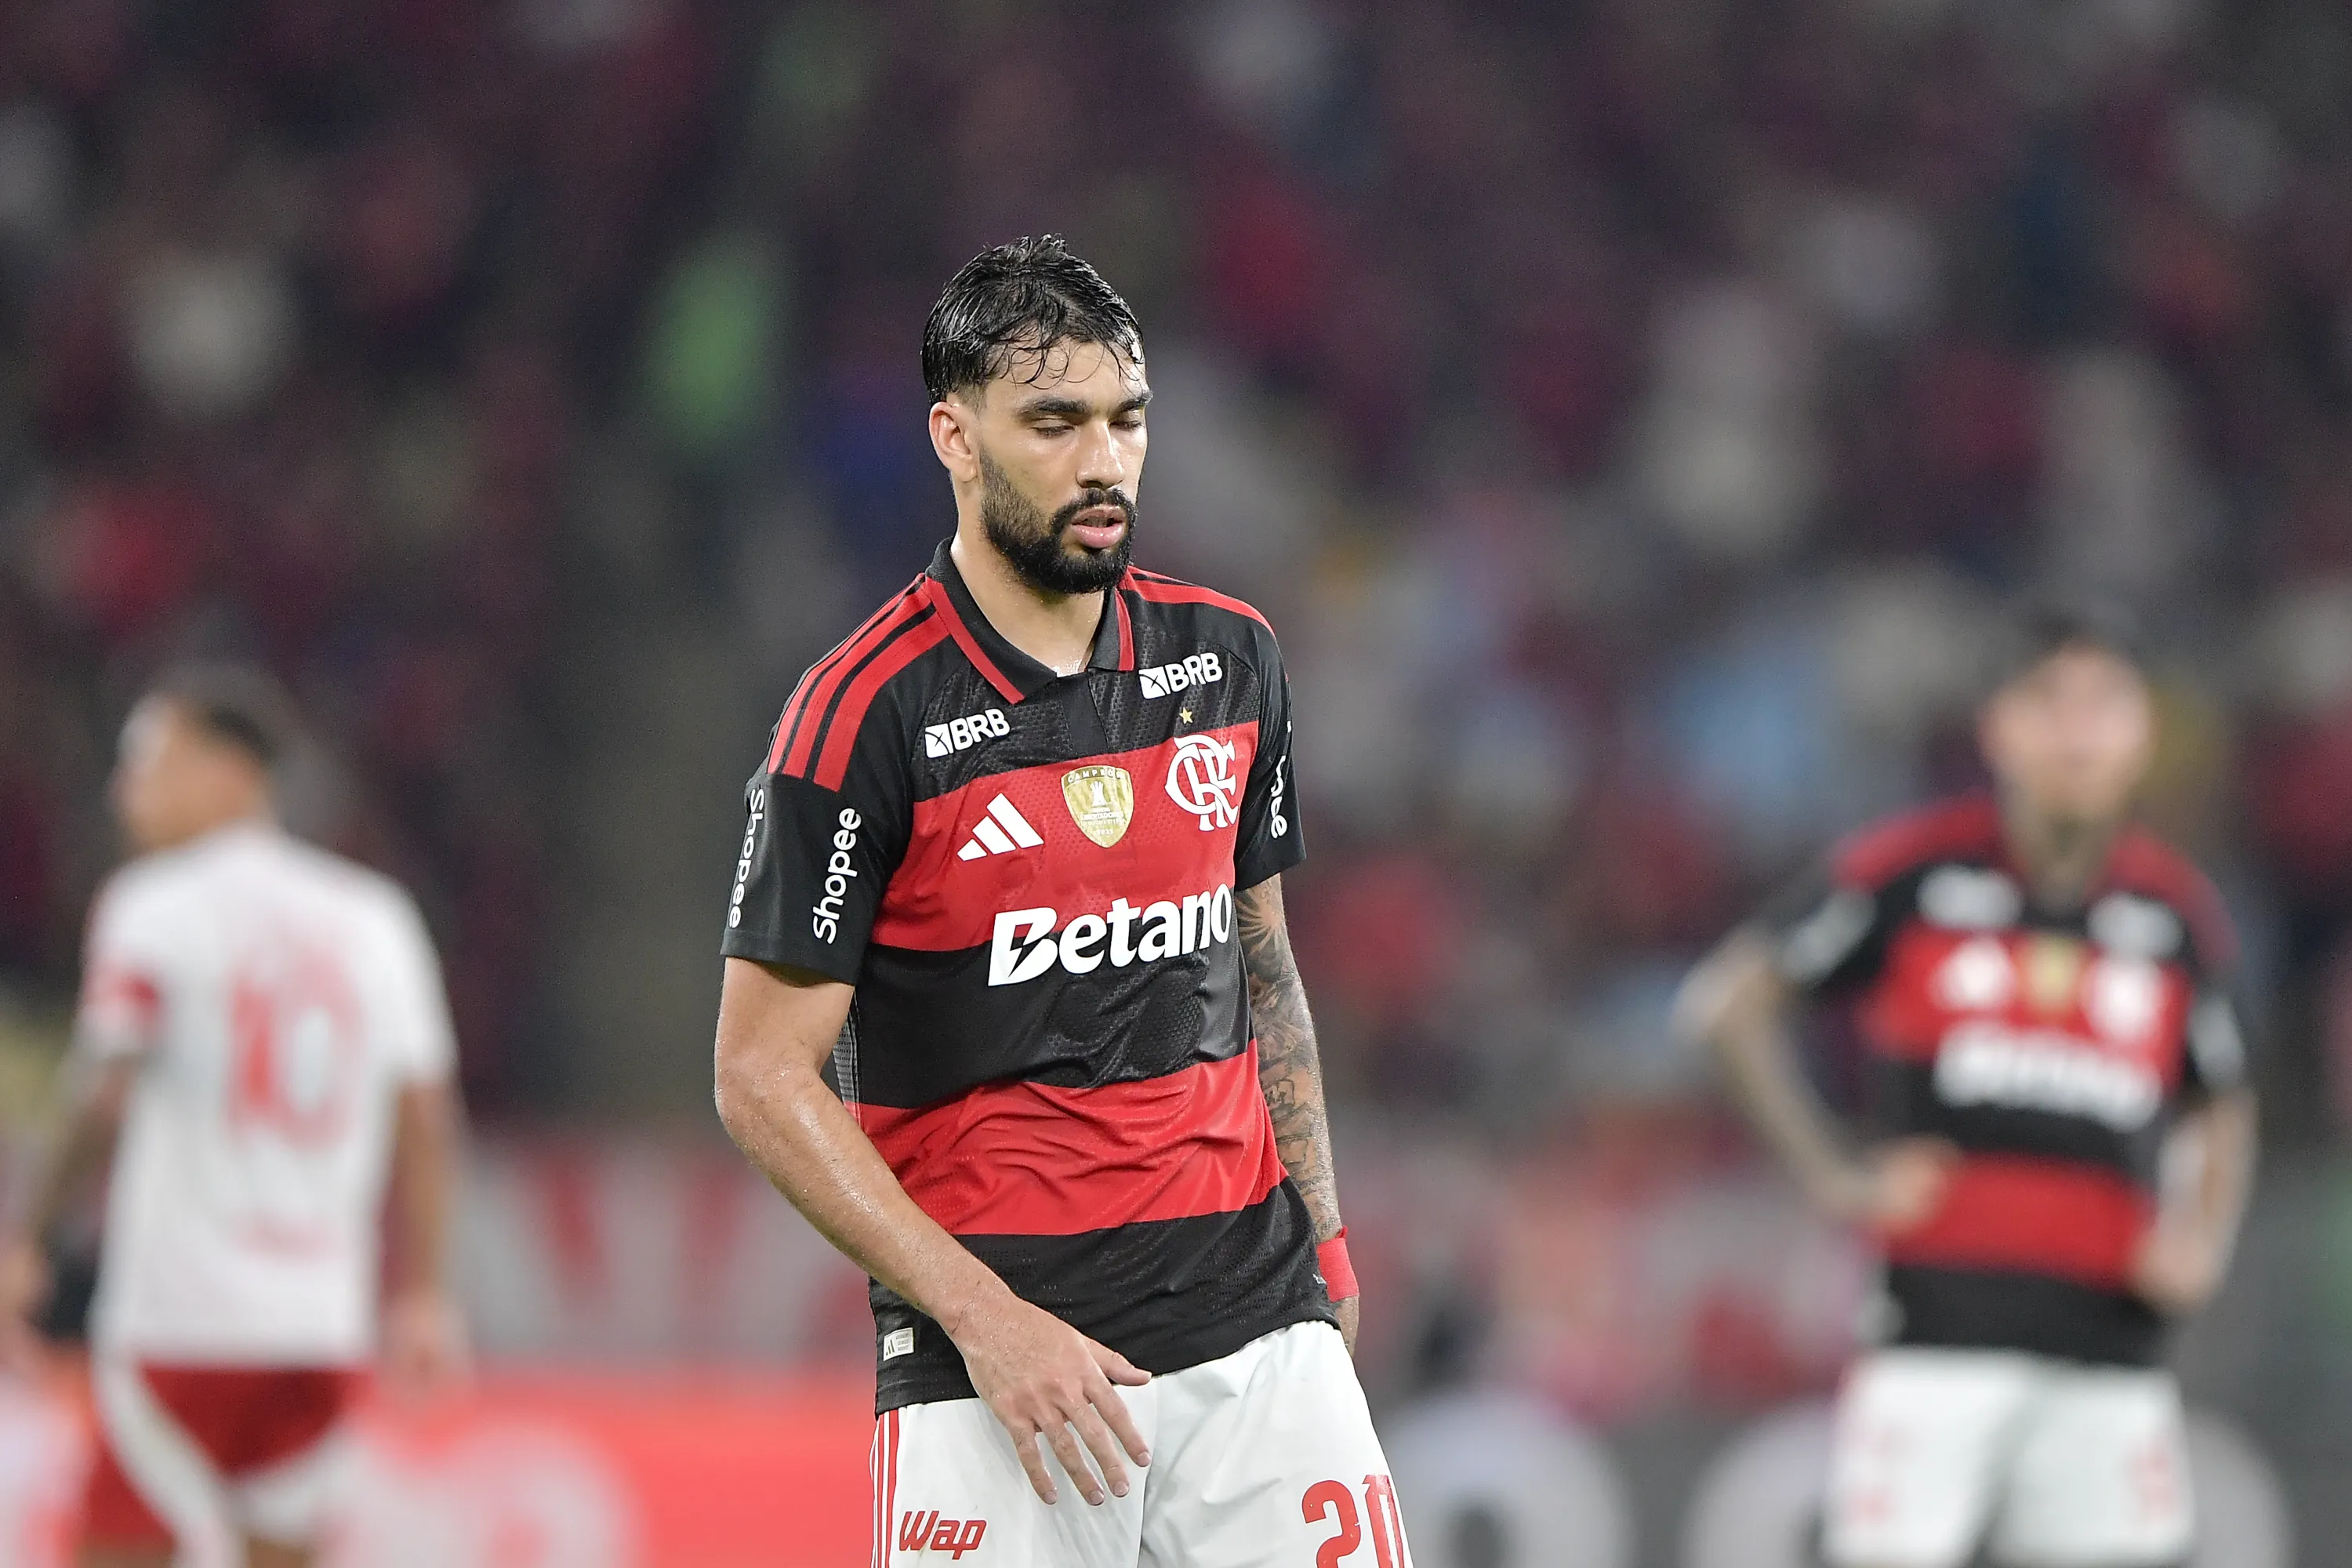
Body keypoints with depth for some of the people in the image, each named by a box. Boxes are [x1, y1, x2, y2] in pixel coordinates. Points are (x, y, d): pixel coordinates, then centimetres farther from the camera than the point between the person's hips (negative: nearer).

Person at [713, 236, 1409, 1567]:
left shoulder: (1229, 659, 8)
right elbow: (764, 1078, -8)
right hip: (990, 1360, -4)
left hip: (1255, 1323, 4)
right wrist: (983, 1317, -15)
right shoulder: (869, 712, -9)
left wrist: (1319, 1235, 14)